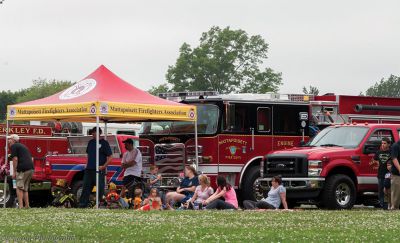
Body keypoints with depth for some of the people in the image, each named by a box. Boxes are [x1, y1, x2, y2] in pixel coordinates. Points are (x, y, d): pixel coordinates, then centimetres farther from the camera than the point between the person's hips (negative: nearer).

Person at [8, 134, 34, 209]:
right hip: (31, 168, 8)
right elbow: (31, 158, 27)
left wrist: (14, 172, -7)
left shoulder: (13, 146, 1)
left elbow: (15, 159, -9)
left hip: (22, 169, -8)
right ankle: (27, 205, 9)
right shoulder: (23, 146, 27)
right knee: (25, 189, 14)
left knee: (19, 188, -5)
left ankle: (20, 206, -14)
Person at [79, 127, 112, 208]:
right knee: (86, 187, 4)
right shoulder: (91, 142, 16)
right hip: (89, 169, 6)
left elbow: (110, 157, -5)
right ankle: (83, 204, 5)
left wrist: (103, 166, -13)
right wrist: (87, 164, 13)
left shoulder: (104, 143, -2)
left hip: (99, 170, -6)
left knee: (100, 188, -5)